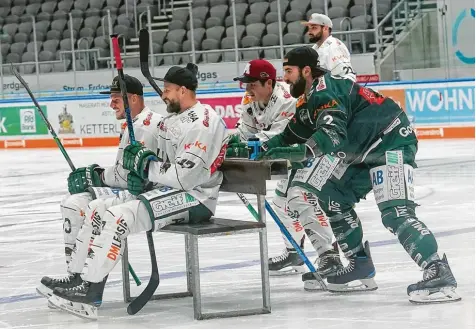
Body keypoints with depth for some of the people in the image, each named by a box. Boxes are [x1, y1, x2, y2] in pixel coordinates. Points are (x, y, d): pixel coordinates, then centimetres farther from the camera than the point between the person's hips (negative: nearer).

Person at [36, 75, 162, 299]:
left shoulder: (145, 125, -17)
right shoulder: (132, 126, 19)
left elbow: (130, 173, -20)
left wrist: (97, 176, -5)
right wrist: (97, 174, 6)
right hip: (132, 190, 11)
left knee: (98, 209, -30)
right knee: (73, 203, 5)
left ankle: (82, 279, -23)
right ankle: (76, 275, 2)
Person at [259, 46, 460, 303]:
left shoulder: (326, 90, -20)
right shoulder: (308, 99, 13)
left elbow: (332, 138, -34)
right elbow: (291, 136, 22)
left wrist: (289, 153, -40)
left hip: (392, 144, -11)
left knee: (395, 214, -24)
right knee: (334, 199, 13)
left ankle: (439, 275, -30)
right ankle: (360, 267, 17)